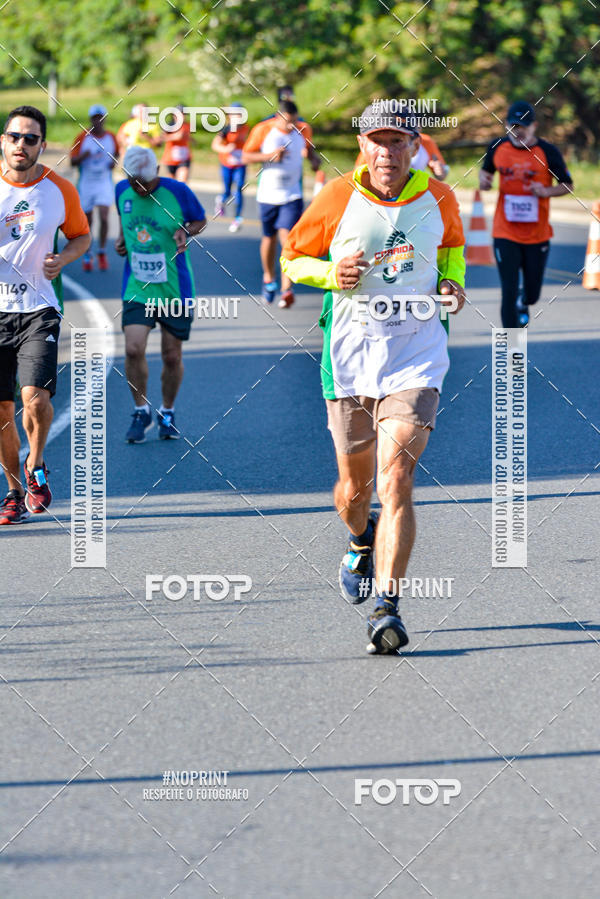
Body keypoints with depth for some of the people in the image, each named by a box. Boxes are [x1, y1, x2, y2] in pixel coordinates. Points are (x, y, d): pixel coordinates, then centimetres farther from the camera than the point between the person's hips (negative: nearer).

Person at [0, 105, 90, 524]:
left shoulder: (60, 190, -1)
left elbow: (81, 235, 16)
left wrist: (61, 259, -5)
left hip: (39, 309, -1)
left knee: (35, 398, -18)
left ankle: (36, 468, 10)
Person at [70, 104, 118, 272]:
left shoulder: (111, 137, 3)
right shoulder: (82, 138, -3)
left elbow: (116, 153, 19)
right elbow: (72, 161, -4)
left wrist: (114, 161, -3)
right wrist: (83, 156, -24)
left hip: (105, 183, 0)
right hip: (86, 183, 0)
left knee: (104, 216, -15)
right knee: (87, 221, 5)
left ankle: (102, 252, 2)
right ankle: (87, 256, 19)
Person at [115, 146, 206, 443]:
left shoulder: (177, 192, -11)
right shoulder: (122, 191, -1)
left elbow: (200, 219, 4)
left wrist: (186, 232, -17)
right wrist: (121, 238, 2)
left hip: (174, 288, -2)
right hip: (136, 288, 2)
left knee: (172, 356, 3)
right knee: (133, 349, -12)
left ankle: (167, 413, 26)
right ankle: (141, 412, 8)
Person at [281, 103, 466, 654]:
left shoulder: (439, 199, 0)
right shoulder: (338, 199, -5)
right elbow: (292, 257, 6)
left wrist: (453, 281, 2)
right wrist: (332, 273, -13)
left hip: (416, 352, -1)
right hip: (350, 350, 1)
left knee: (396, 479, -17)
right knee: (356, 482, 12)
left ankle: (388, 606, -20)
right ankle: (361, 541, 49)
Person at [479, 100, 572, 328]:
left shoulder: (548, 152, -9)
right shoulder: (497, 147, -1)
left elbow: (567, 185, 0)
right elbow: (486, 170, 18)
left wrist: (546, 191, -20)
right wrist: (483, 179, -6)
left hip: (537, 234, 0)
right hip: (505, 234, 0)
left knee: (532, 294, 12)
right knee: (509, 292, -7)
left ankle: (523, 304, 50)